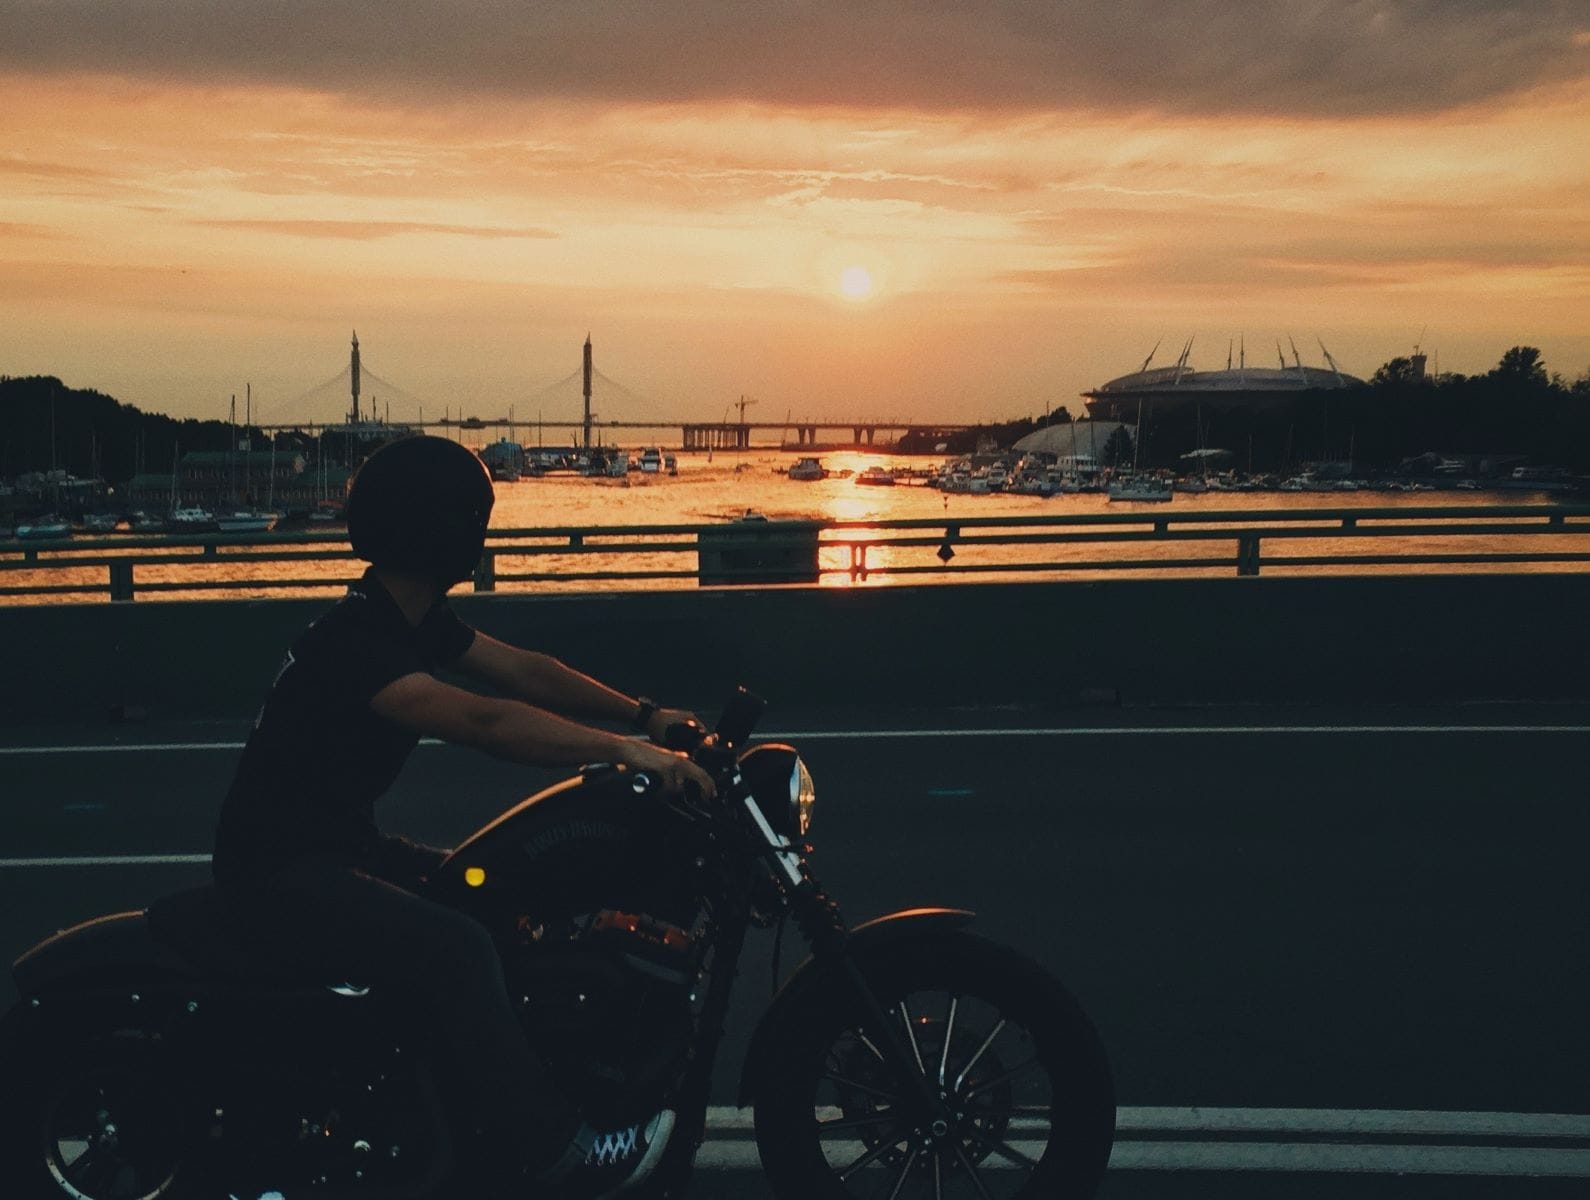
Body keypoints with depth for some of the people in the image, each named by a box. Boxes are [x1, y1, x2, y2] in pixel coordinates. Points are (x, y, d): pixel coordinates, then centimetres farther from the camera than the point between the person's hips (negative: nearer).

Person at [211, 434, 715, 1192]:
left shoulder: (412, 617, 5)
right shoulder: (351, 639, -26)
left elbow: (524, 671, 2)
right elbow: (480, 720, -38)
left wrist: (645, 716, -8)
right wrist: (624, 751, -40)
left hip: (341, 842, 10)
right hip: (280, 872, -10)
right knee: (459, 949, -26)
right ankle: (544, 1148, -13)